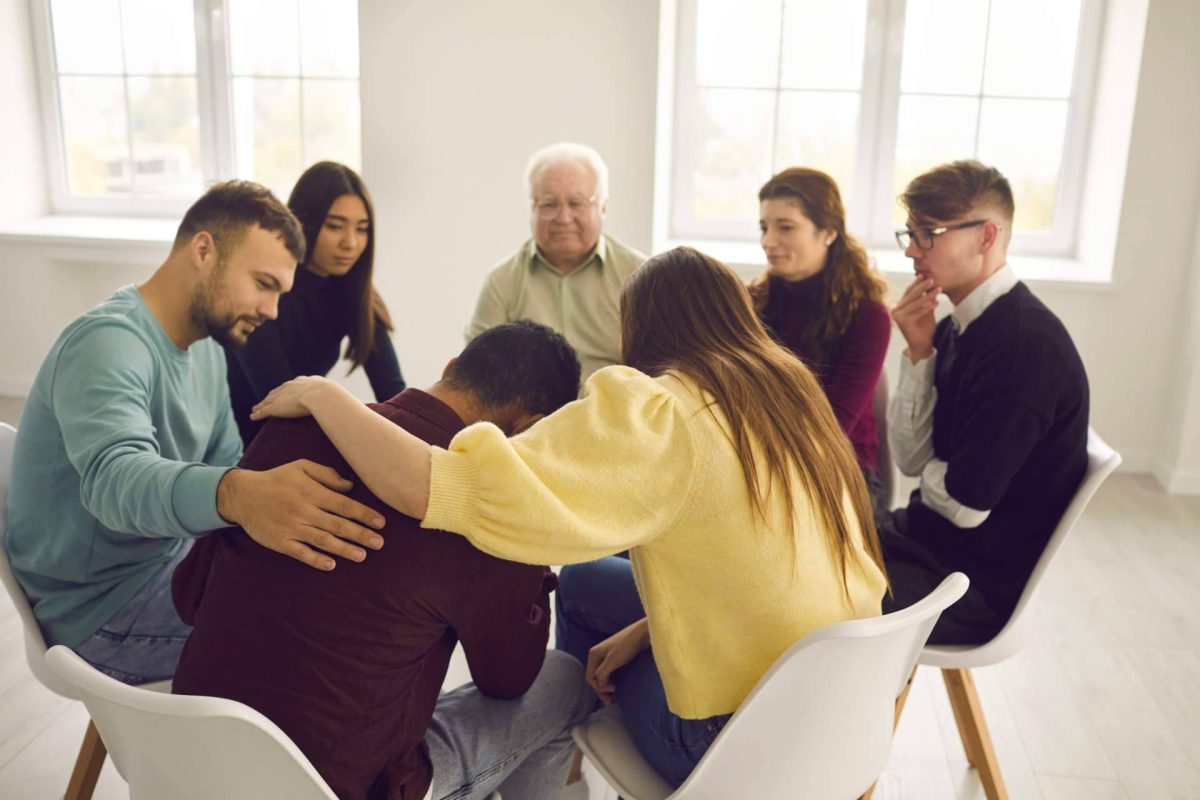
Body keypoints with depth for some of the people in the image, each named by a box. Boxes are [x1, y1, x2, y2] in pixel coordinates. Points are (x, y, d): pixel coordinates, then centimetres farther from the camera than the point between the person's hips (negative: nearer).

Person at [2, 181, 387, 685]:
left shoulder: (205, 346, 5)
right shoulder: (109, 342, -24)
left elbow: (226, 464, 6)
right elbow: (114, 476, -42)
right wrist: (237, 496, -62)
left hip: (171, 559, 9)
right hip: (102, 608, -9)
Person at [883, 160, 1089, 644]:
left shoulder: (1027, 344, -24)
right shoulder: (956, 327, 3)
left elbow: (965, 504, -22)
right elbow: (911, 458, 1)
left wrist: (929, 474, 0)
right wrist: (918, 352, -9)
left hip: (980, 582, -8)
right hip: (928, 535, 8)